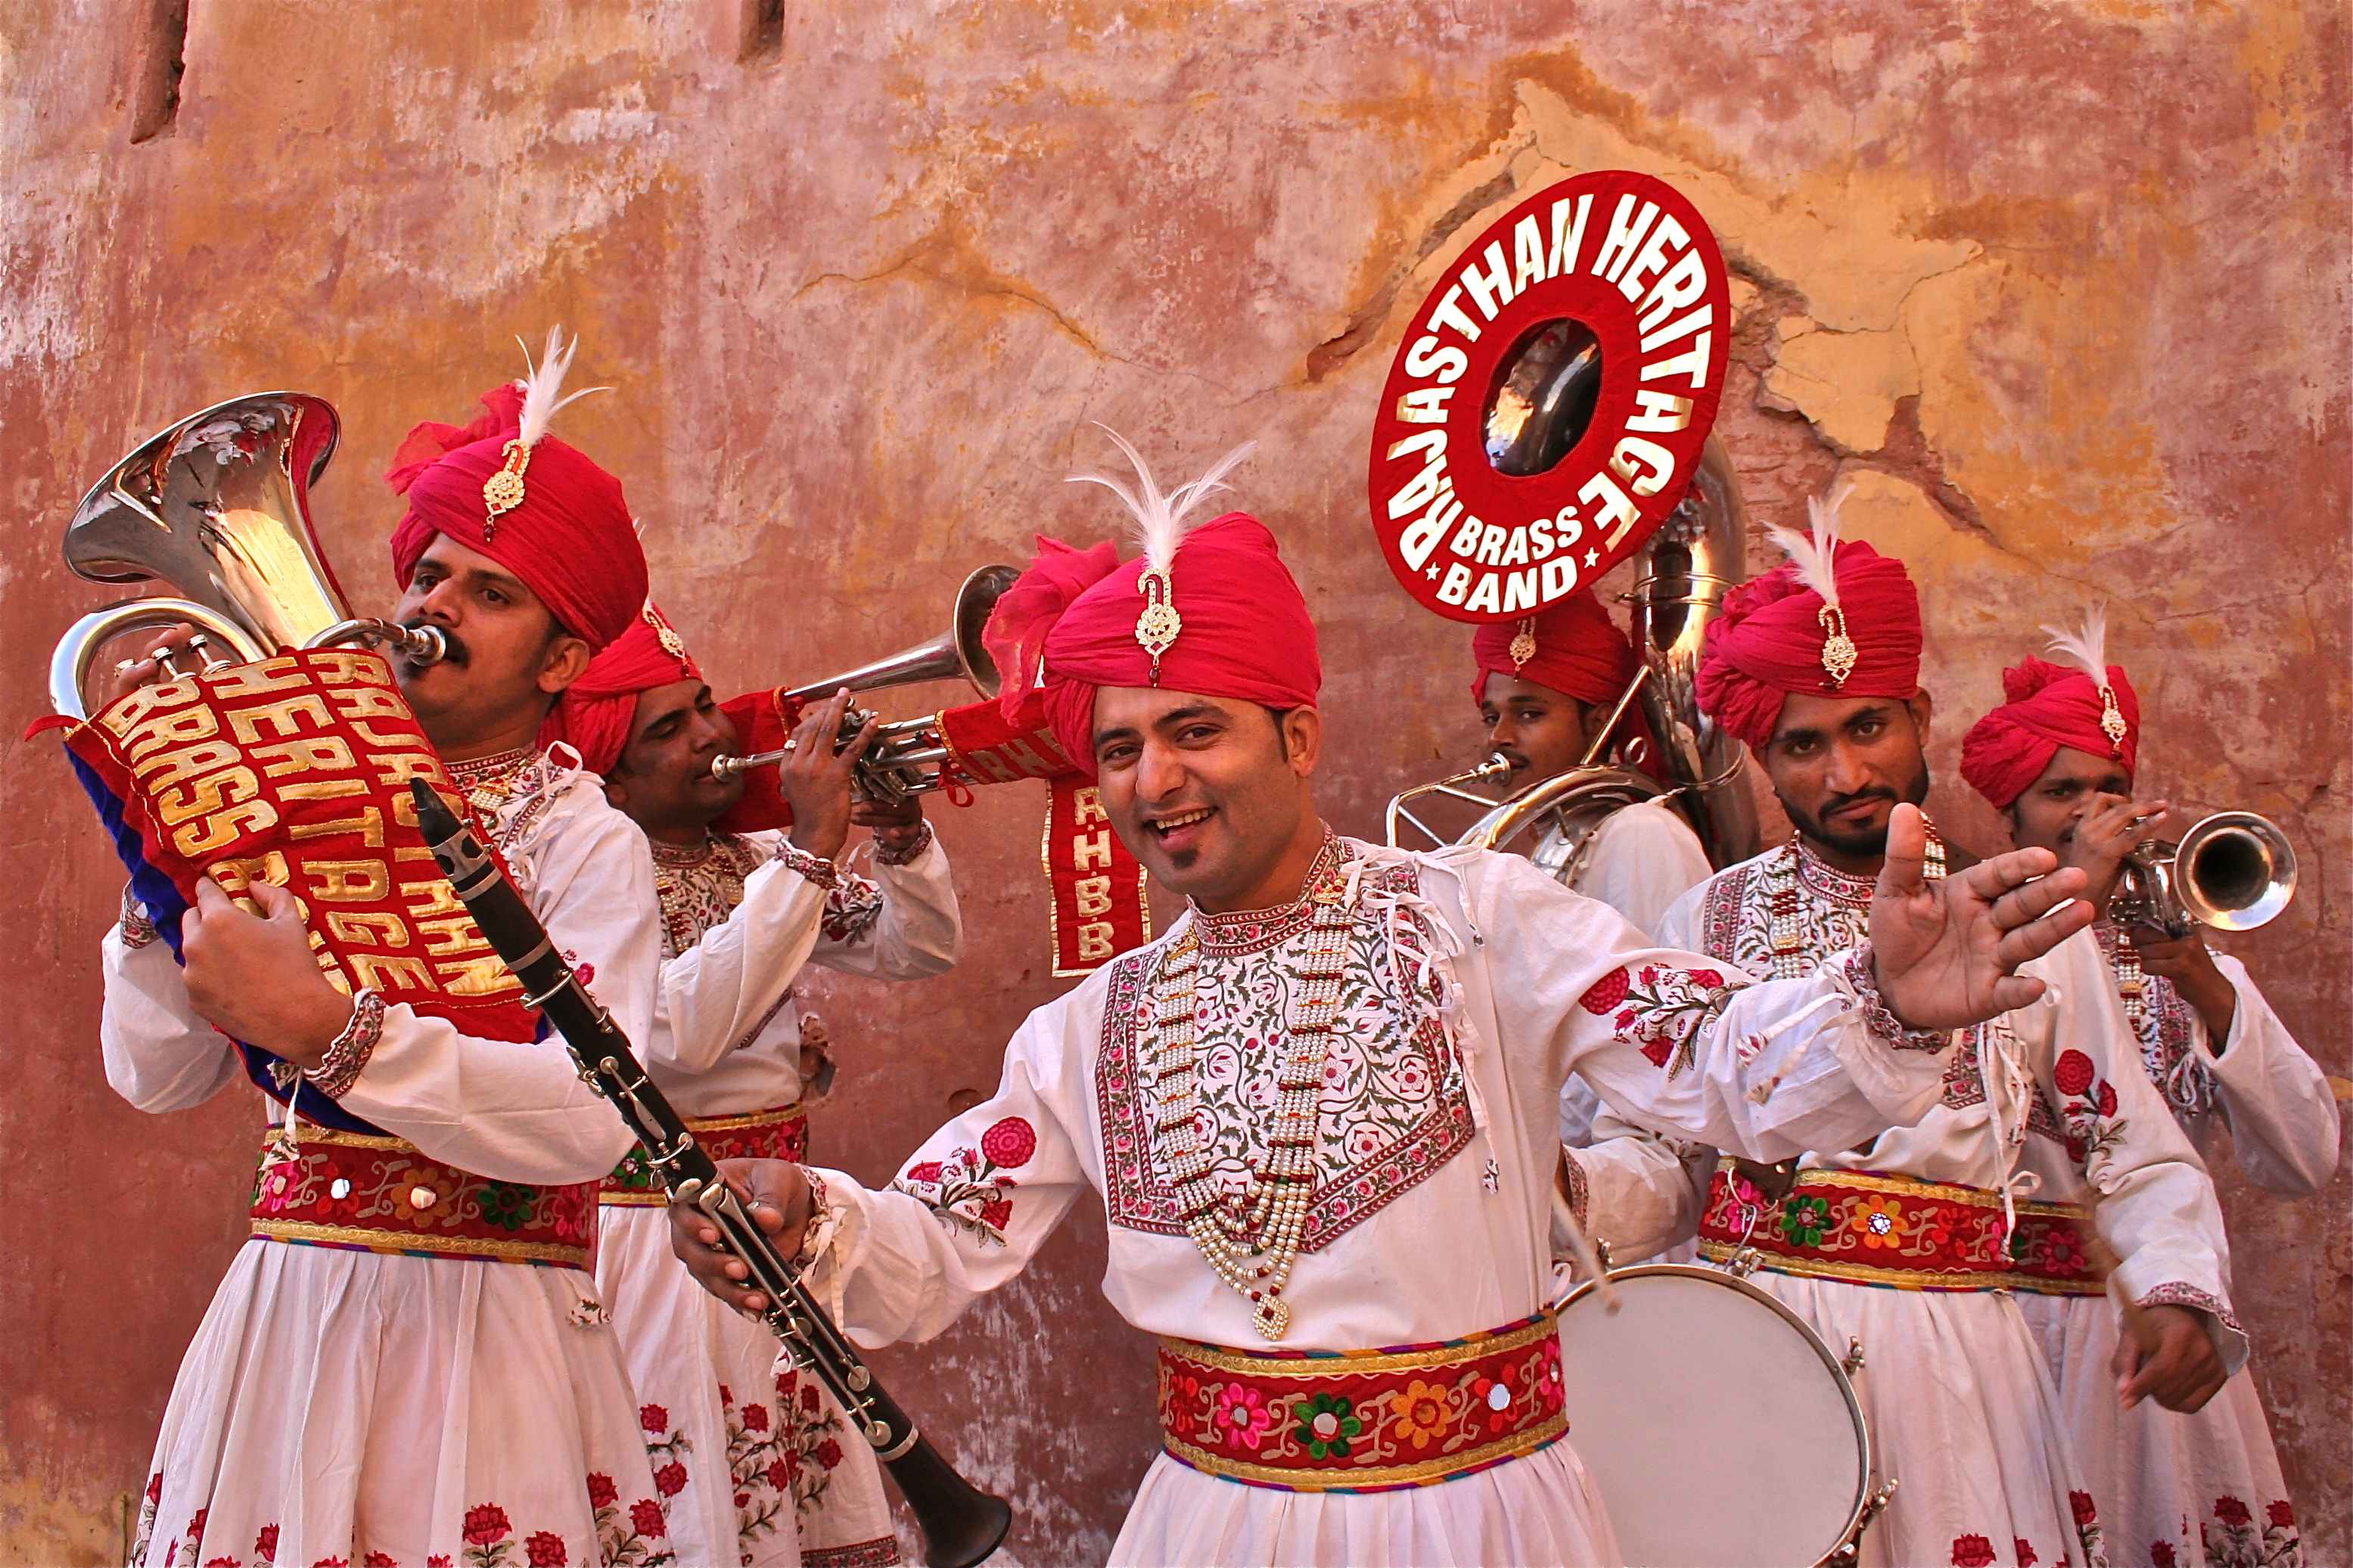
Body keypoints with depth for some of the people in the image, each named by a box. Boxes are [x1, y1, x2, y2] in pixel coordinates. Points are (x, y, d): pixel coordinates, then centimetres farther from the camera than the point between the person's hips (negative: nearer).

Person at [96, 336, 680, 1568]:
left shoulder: (584, 840, -7)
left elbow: (590, 1120, -24)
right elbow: (155, 1076, 1)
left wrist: (330, 1030, -30)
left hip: (481, 1341, -4)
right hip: (283, 1317, 4)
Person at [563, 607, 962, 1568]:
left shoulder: (755, 865, 10)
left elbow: (919, 950, 9)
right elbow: (684, 1031, -28)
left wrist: (903, 836, -10)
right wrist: (811, 848, -26)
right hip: (656, 1237, -6)